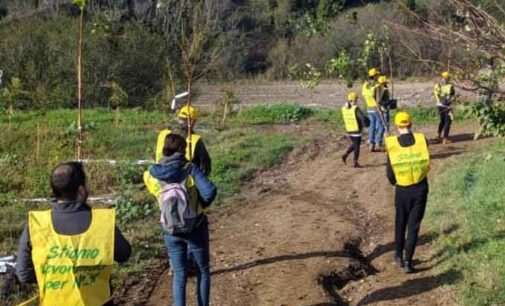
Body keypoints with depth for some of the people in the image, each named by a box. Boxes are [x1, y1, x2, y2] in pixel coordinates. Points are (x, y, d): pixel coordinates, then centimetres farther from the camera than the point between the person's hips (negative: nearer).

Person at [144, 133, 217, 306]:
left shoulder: (152, 175, -7)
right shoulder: (190, 169, -14)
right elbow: (210, 192, -21)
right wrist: (202, 205, -2)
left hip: (171, 232, 2)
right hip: (195, 228, -2)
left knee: (179, 275, 14)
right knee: (203, 272, 16)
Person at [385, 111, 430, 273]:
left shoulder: (392, 144, -11)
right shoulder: (422, 139, -10)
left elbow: (390, 172, -5)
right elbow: (426, 163, 4)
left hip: (402, 190, 0)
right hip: (420, 188, 0)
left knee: (400, 223, 20)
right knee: (414, 225, 7)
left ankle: (399, 256, 30)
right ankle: (408, 262, 2)